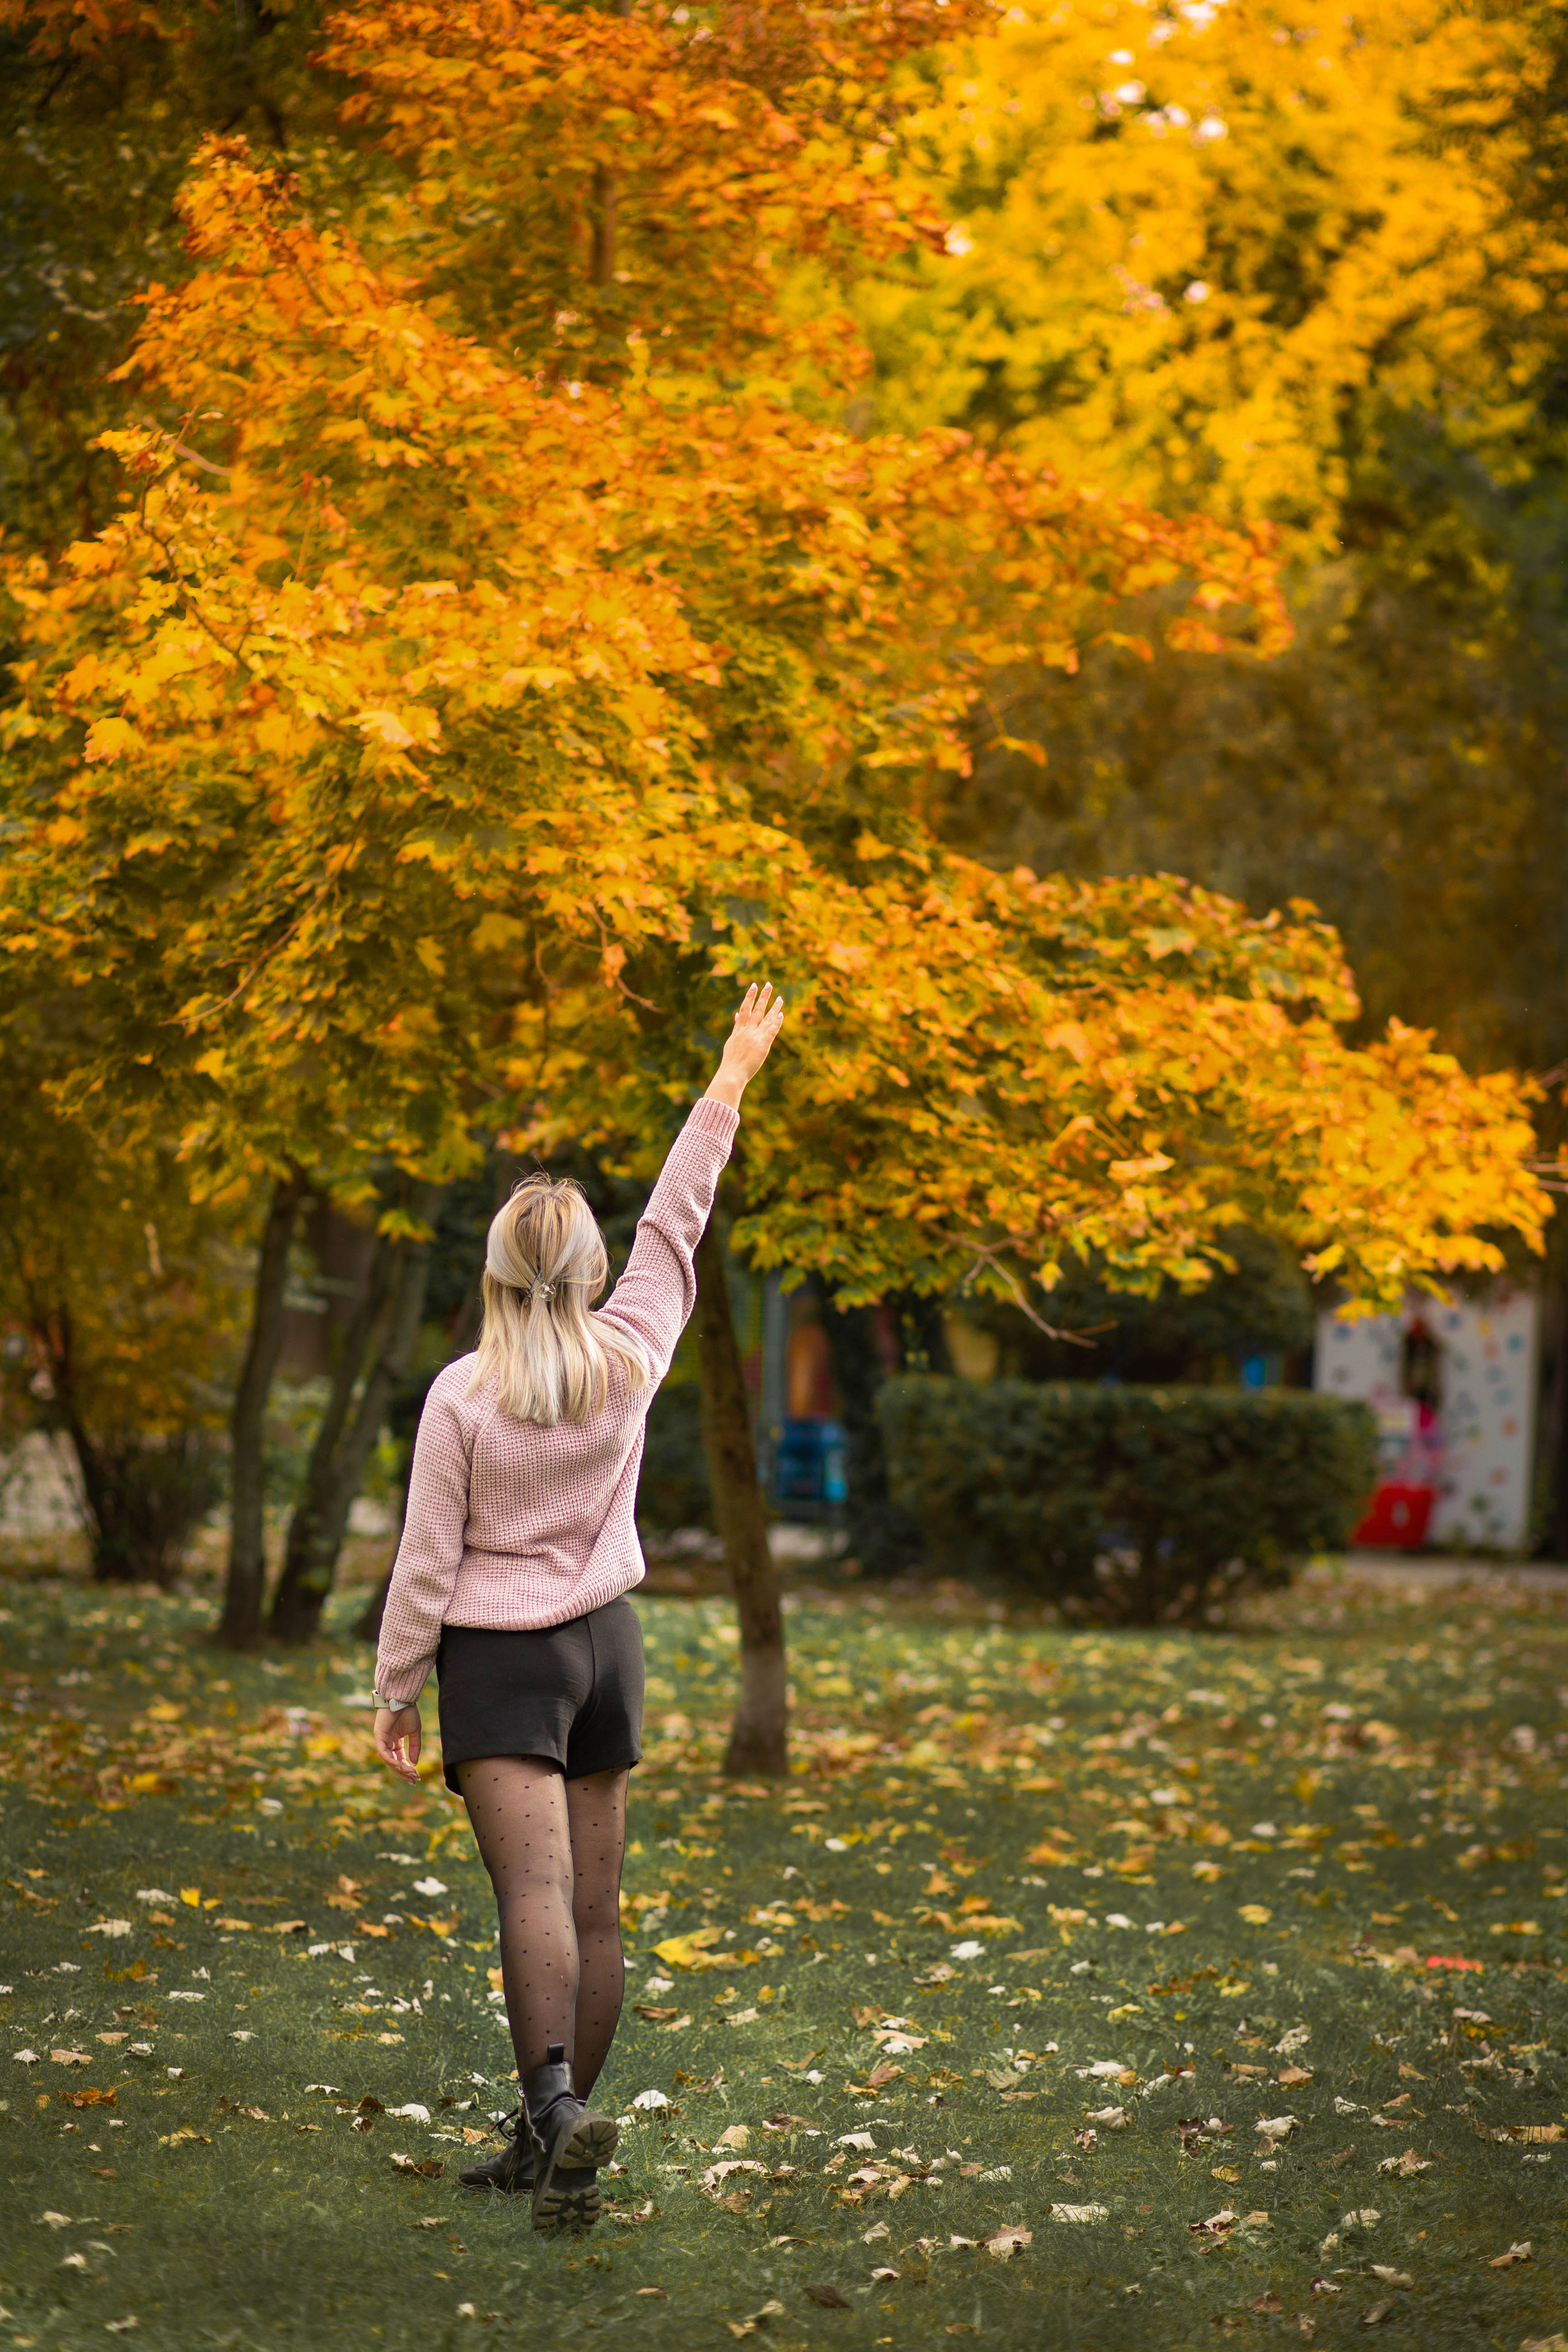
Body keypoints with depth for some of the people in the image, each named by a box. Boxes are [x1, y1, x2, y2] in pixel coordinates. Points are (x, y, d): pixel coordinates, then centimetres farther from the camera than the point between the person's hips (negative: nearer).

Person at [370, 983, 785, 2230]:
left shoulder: (464, 1394, -13)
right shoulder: (631, 1359, -3)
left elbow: (427, 1560, -9)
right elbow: (675, 1225, 10)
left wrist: (395, 1692, 1)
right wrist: (731, 1081, 18)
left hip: (500, 1658, -4)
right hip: (608, 1644, 5)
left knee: (536, 1891, -15)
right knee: (596, 1905, 8)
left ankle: (559, 2105, -34)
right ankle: (546, 2144, 15)